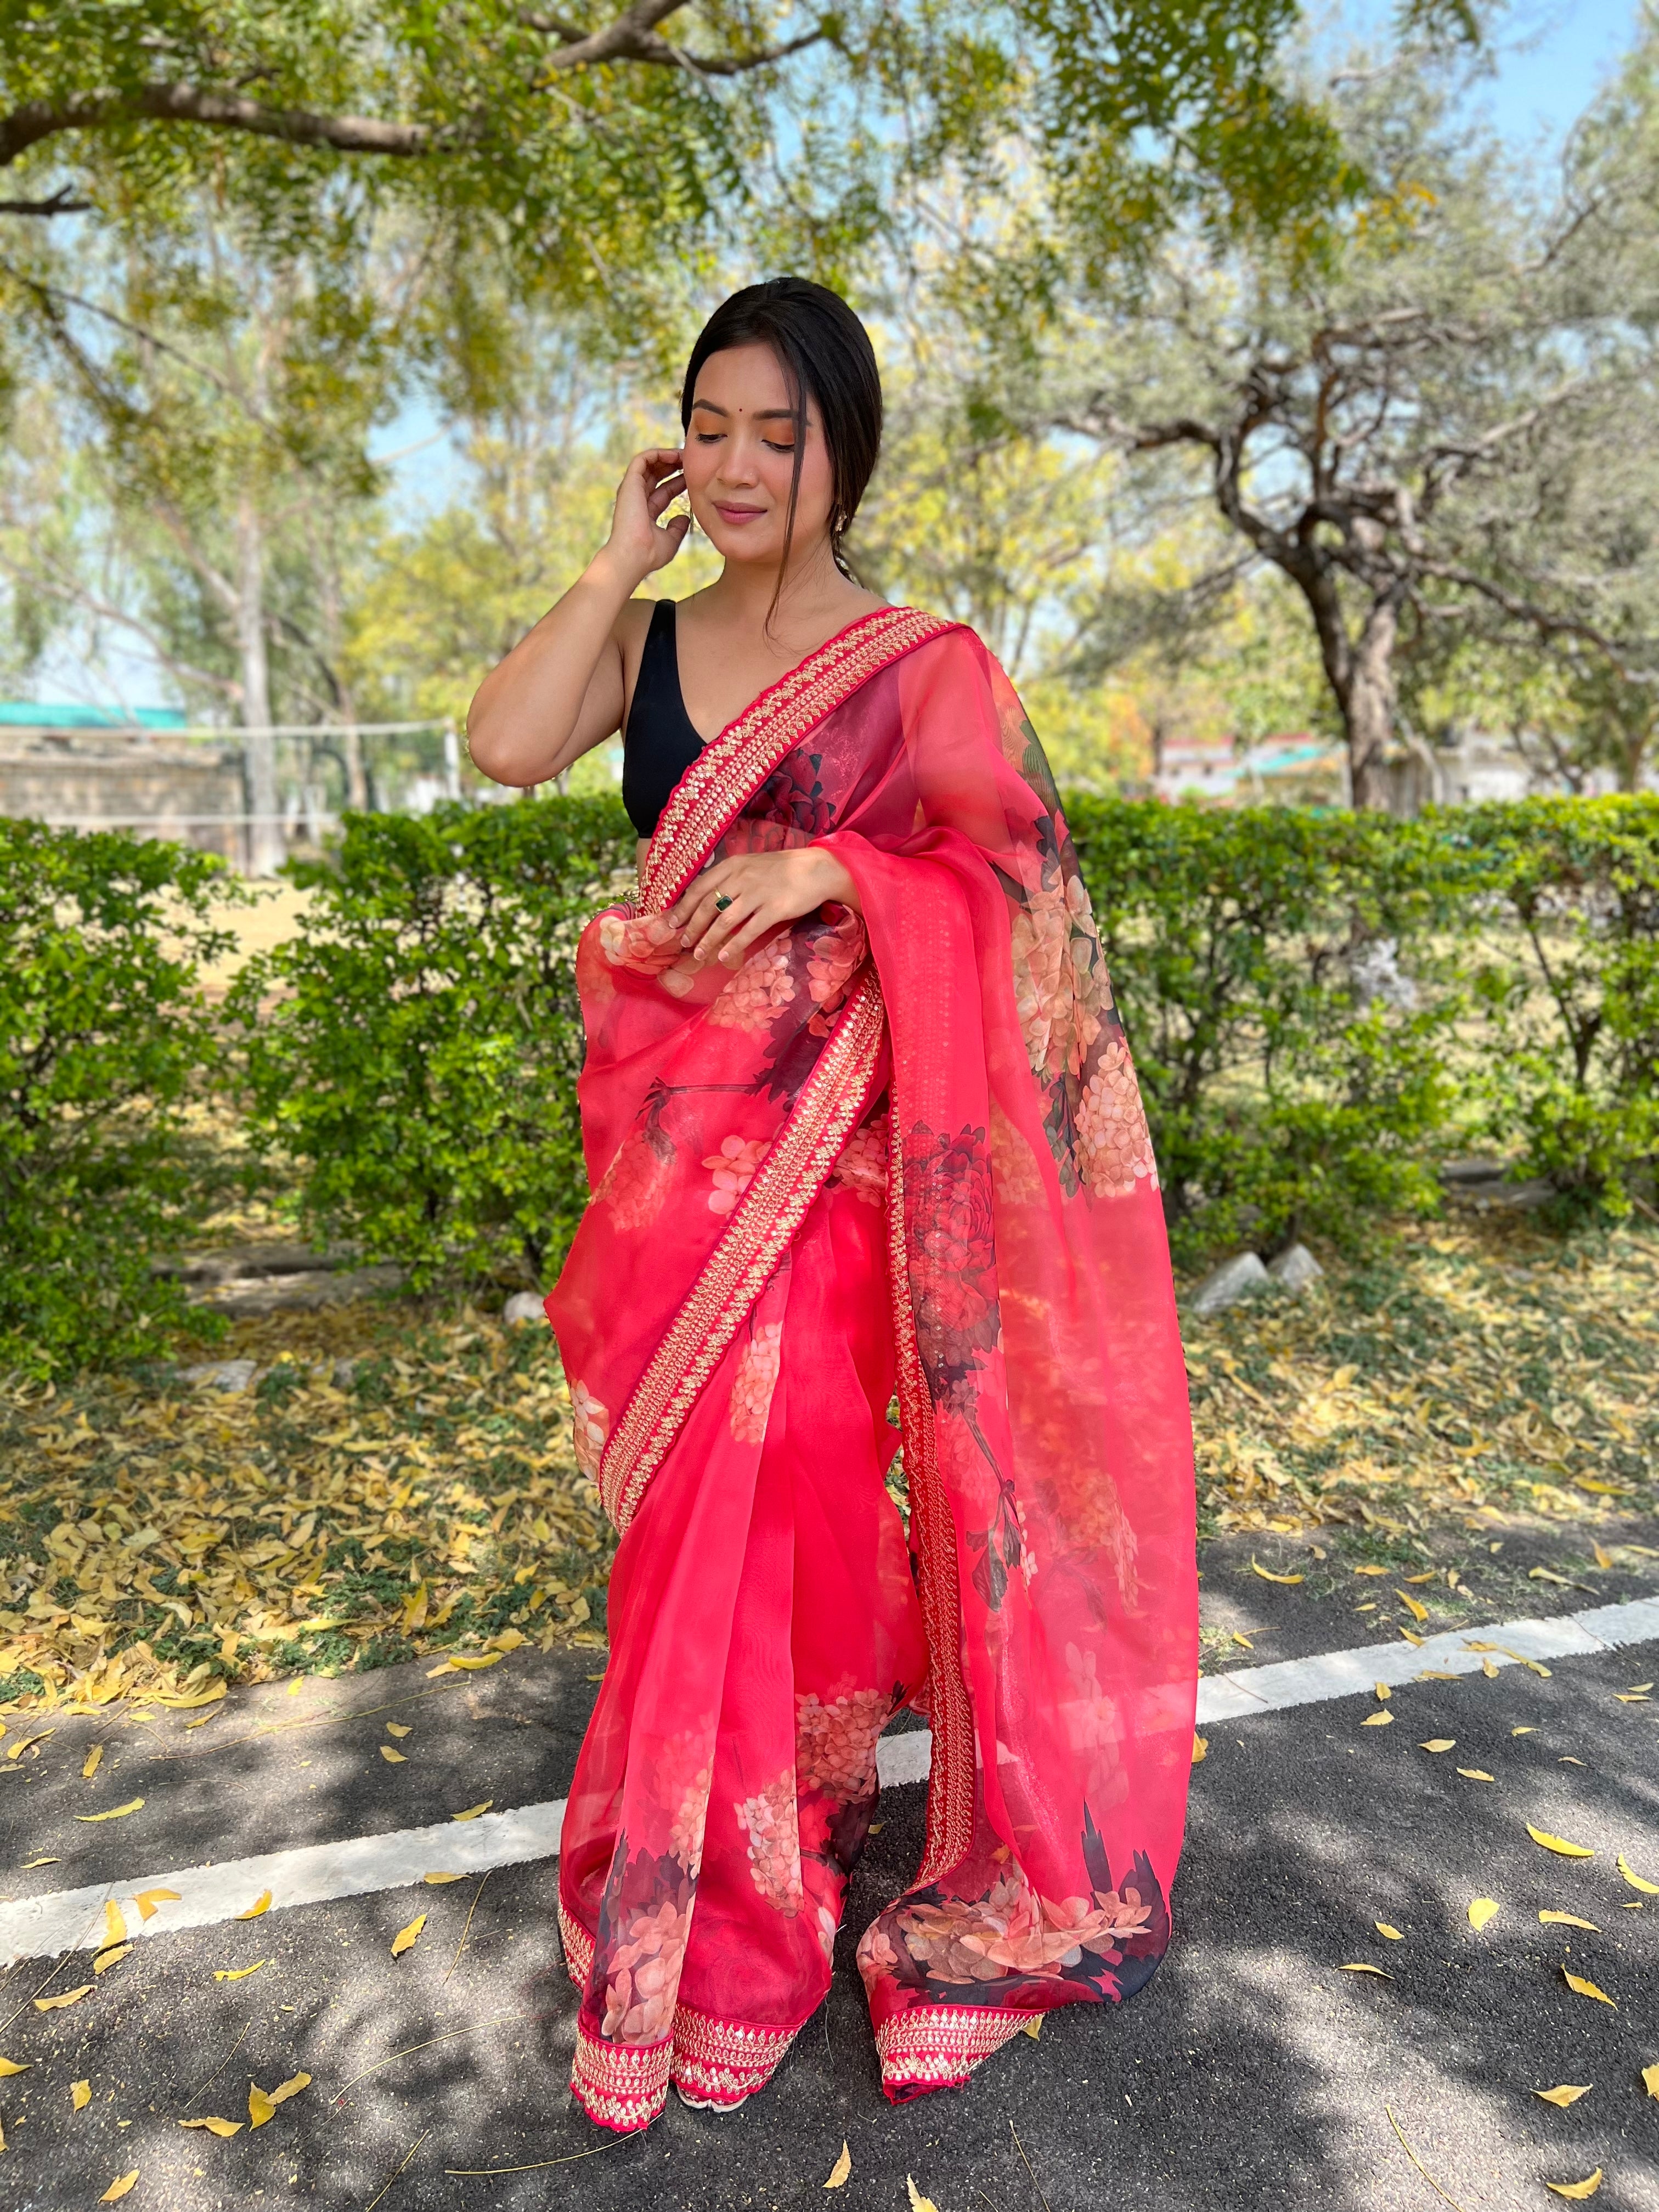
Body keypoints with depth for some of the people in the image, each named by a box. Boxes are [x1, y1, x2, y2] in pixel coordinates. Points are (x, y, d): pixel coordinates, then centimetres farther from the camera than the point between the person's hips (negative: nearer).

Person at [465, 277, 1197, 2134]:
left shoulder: (922, 663, -1)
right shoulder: (645, 641, 9)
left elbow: (1014, 876, -6)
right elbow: (506, 745, -8)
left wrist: (827, 873, -19)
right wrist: (622, 559, -2)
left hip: (828, 1139, -4)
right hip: (668, 1127, 4)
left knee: (761, 1487, -3)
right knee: (698, 1502, 11)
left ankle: (725, 1936, 22)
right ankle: (739, 1897, 35)